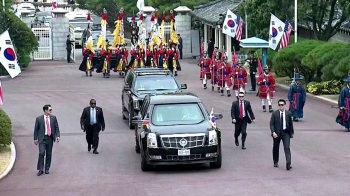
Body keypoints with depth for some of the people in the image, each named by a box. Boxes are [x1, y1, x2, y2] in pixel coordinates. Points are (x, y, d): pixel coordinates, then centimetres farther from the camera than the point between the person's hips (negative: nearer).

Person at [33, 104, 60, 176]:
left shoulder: (53, 118, 5)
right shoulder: (39, 119, -2)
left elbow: (56, 128, 8)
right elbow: (36, 129, 3)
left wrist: (57, 136, -5)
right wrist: (35, 139, 1)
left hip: (50, 138, 3)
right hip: (42, 138, -3)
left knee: (49, 154, 6)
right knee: (41, 153, -13)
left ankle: (47, 169, 17)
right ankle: (40, 169, -4)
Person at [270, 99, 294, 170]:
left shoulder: (288, 114, 1)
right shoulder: (275, 114, -3)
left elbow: (291, 124, 10)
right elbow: (271, 124, -5)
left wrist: (291, 132, 11)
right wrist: (273, 132, -18)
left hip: (286, 133, 0)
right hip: (277, 133, 0)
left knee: (287, 148, -13)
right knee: (276, 148, 12)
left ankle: (288, 164, -20)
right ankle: (275, 162, 31)